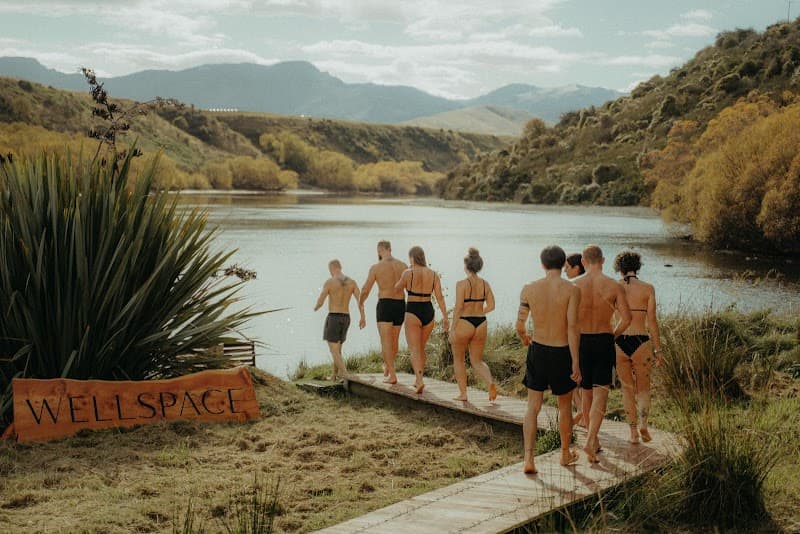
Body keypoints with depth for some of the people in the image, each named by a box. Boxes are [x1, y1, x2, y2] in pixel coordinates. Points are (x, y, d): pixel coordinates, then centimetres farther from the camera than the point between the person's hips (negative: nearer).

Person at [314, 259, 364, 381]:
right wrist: (363, 318, -7)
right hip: (345, 319, 6)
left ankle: (345, 374, -23)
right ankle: (335, 375, 29)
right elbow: (360, 300, -5)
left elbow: (320, 302, -8)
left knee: (334, 351, -5)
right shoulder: (352, 281, 4)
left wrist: (316, 307, 16)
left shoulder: (329, 282, -11)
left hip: (333, 318, -6)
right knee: (337, 347, 23)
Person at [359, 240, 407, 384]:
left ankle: (392, 375, -9)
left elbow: (365, 290, -1)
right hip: (400, 305, 4)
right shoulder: (403, 266, 5)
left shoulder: (376, 267, -5)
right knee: (394, 340, 18)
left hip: (385, 305, -4)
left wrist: (361, 302, 17)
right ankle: (387, 367, 37)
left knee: (386, 341, -2)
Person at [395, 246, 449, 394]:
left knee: (414, 350, -4)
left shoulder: (408, 273, -9)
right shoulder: (433, 274, 2)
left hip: (413, 312, -5)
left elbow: (397, 287, 9)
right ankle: (418, 380, 30)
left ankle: (419, 380, -22)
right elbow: (439, 297, -2)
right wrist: (445, 317, -1)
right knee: (421, 348, 20)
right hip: (428, 312, 5)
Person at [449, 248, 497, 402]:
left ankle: (463, 393, 17)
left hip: (464, 324, -5)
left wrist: (452, 329, -10)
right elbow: (491, 306, 4)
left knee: (458, 359, 15)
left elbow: (458, 308, -15)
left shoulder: (462, 284, -13)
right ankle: (490, 381, -10)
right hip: (481, 324, 5)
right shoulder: (485, 284, 3)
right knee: (477, 360, 16)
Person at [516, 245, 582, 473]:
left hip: (537, 351, 2)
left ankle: (529, 459, 0)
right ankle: (566, 454, 34)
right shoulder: (571, 290, -11)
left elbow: (520, 326, 0)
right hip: (562, 353, -1)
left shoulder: (529, 289, -4)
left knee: (533, 407, 9)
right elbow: (572, 327, -16)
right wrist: (575, 362, -13)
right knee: (565, 407, 17)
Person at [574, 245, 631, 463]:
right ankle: (591, 441, -17)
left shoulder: (575, 285, -5)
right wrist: (613, 335, 7)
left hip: (581, 341, 1)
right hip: (604, 341, -1)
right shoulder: (614, 285, -4)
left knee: (586, 393, 15)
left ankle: (594, 439, 27)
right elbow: (626, 318, -9)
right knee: (600, 393, -2)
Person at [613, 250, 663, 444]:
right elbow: (652, 321, -4)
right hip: (641, 342, -1)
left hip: (618, 342, 1)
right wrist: (658, 349, 3)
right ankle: (643, 423, -7)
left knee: (627, 388, 16)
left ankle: (633, 432, 13)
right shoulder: (648, 288, -2)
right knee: (643, 387, 16)